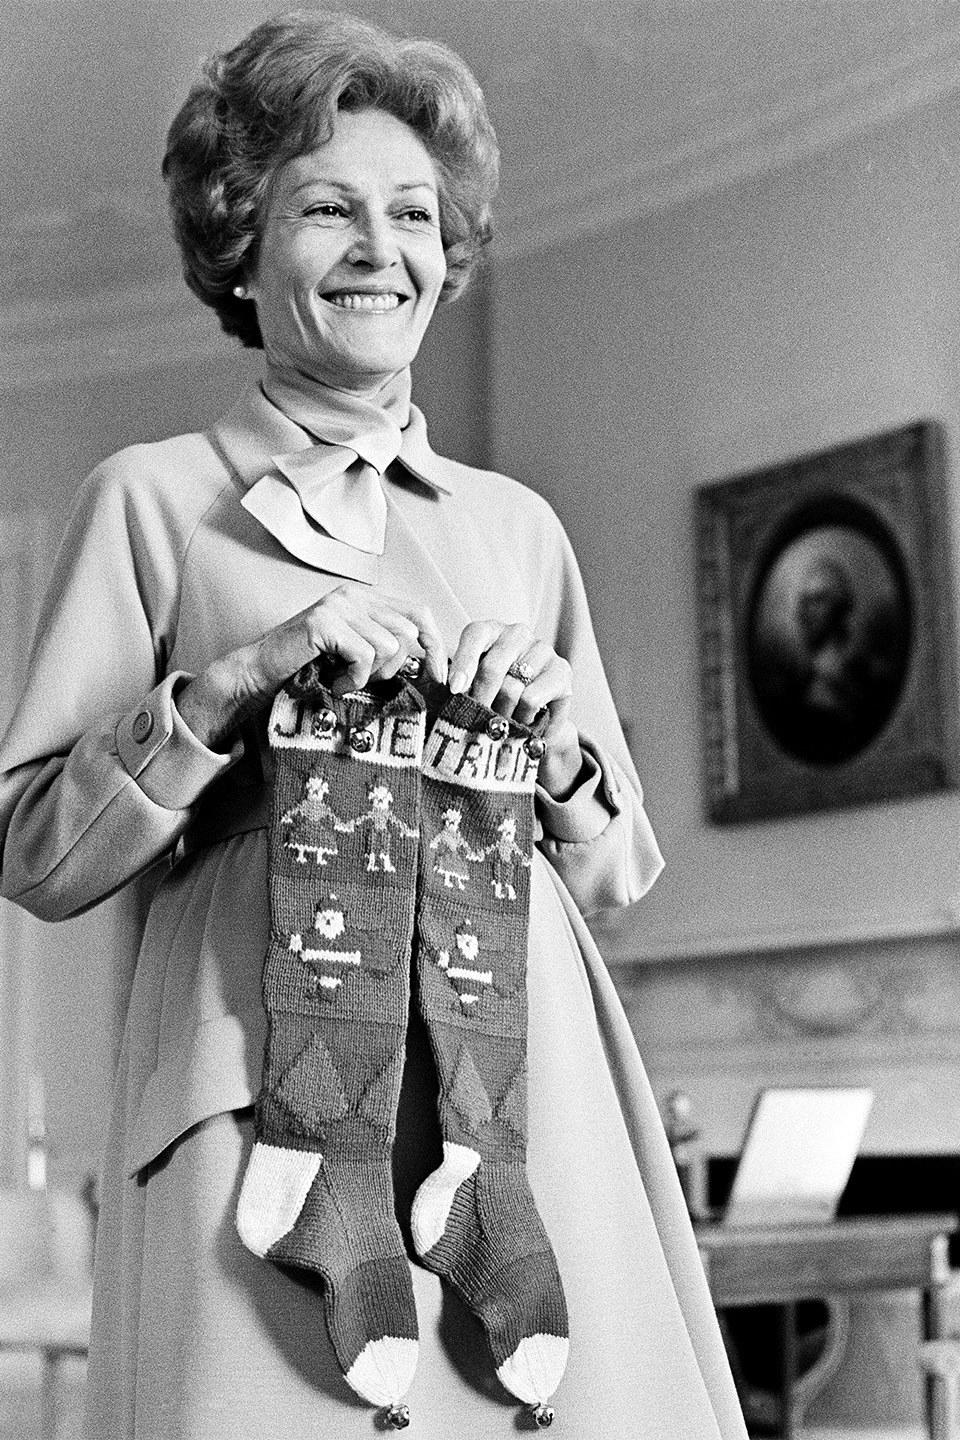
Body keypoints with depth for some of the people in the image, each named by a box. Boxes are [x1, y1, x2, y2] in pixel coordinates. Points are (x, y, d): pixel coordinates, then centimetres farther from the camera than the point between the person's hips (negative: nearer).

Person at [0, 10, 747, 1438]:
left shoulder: (517, 526, 17)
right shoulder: (154, 500, 7)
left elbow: (623, 870, 22)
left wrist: (558, 744, 2)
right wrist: (234, 682, -9)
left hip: (527, 1100, 3)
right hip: (270, 1095, -3)